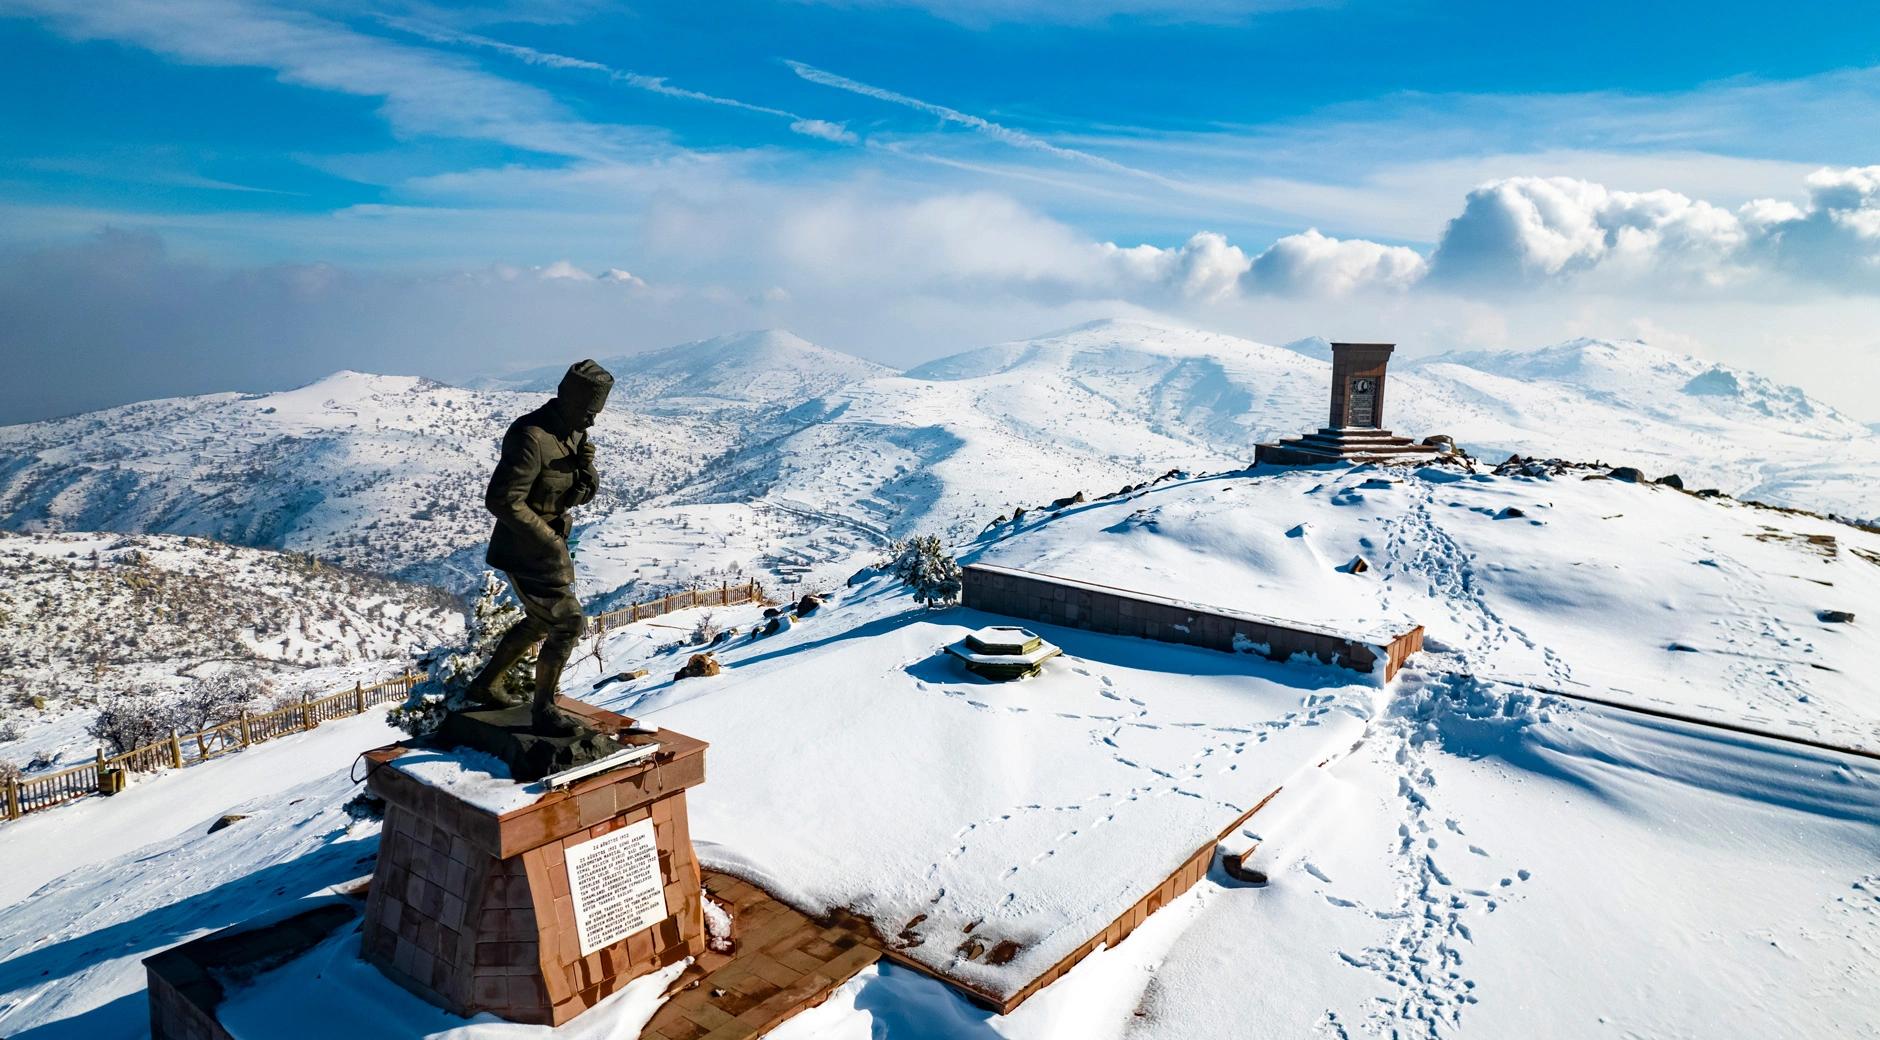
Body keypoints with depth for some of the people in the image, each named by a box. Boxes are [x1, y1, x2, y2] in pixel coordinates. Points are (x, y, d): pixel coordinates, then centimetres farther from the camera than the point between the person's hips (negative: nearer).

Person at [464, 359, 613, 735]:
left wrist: (586, 467, -15)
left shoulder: (574, 434, 4)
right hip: (524, 549, -10)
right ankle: (544, 711, 7)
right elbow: (501, 500, -27)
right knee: (568, 623, -7)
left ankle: (484, 685, 39)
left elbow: (584, 494, 7)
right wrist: (546, 538, -23)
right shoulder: (531, 437, -25)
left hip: (549, 544, 10)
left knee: (540, 620, 23)